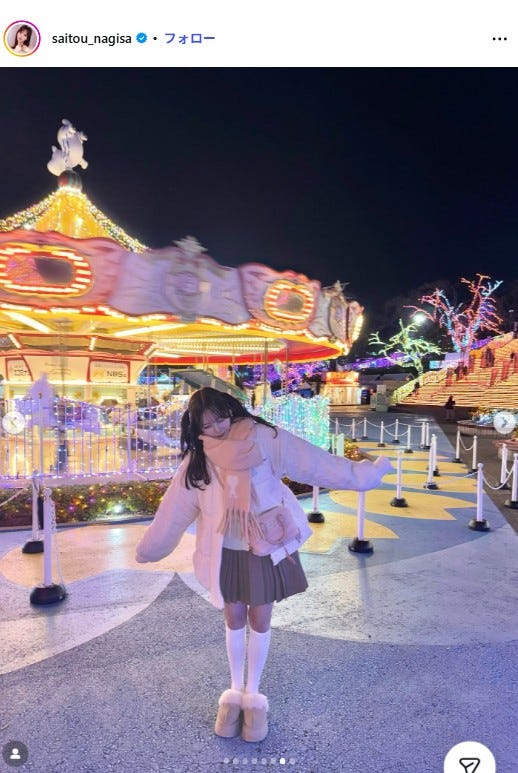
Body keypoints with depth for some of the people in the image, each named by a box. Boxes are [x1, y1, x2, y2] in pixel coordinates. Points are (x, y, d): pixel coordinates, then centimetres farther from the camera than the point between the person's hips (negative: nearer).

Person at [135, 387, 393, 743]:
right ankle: (235, 692, 40)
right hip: (227, 551, 2)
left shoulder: (263, 438, -14)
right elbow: (174, 509, 2)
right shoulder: (198, 460, -7)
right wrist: (149, 548, 10)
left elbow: (314, 461, -11)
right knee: (234, 621, 16)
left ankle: (253, 696, 35)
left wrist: (365, 471, -9)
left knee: (260, 622, 12)